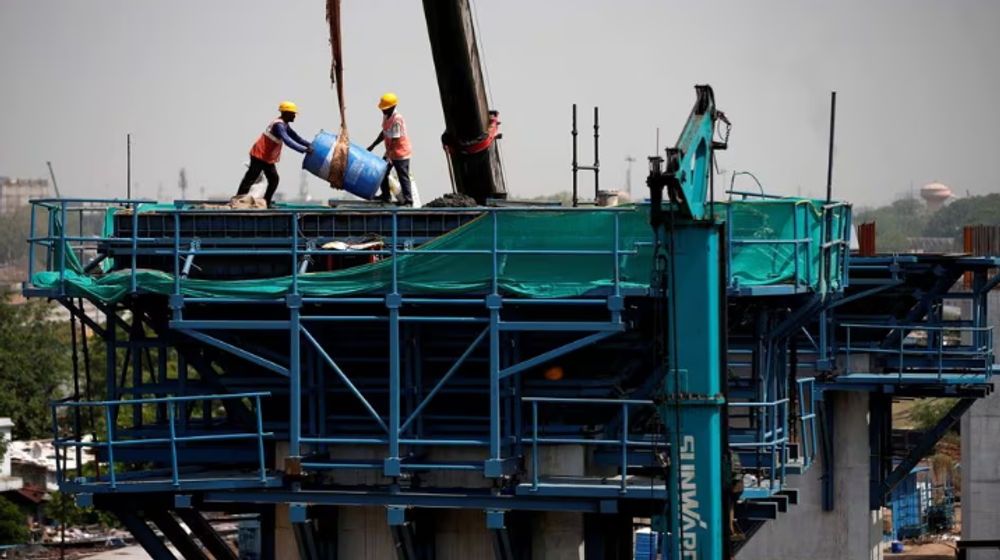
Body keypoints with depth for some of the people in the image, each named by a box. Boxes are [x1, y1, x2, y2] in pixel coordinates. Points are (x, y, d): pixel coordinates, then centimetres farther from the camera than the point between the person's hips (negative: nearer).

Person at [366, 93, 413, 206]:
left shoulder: (397, 120, -27)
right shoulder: (386, 116, 2)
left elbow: (395, 140, -26)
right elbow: (384, 133, 15)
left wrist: (389, 155, -24)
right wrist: (373, 145, 16)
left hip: (400, 153, -10)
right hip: (390, 152, 10)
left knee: (403, 177, -4)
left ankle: (408, 201, 2)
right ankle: (385, 196, 32)